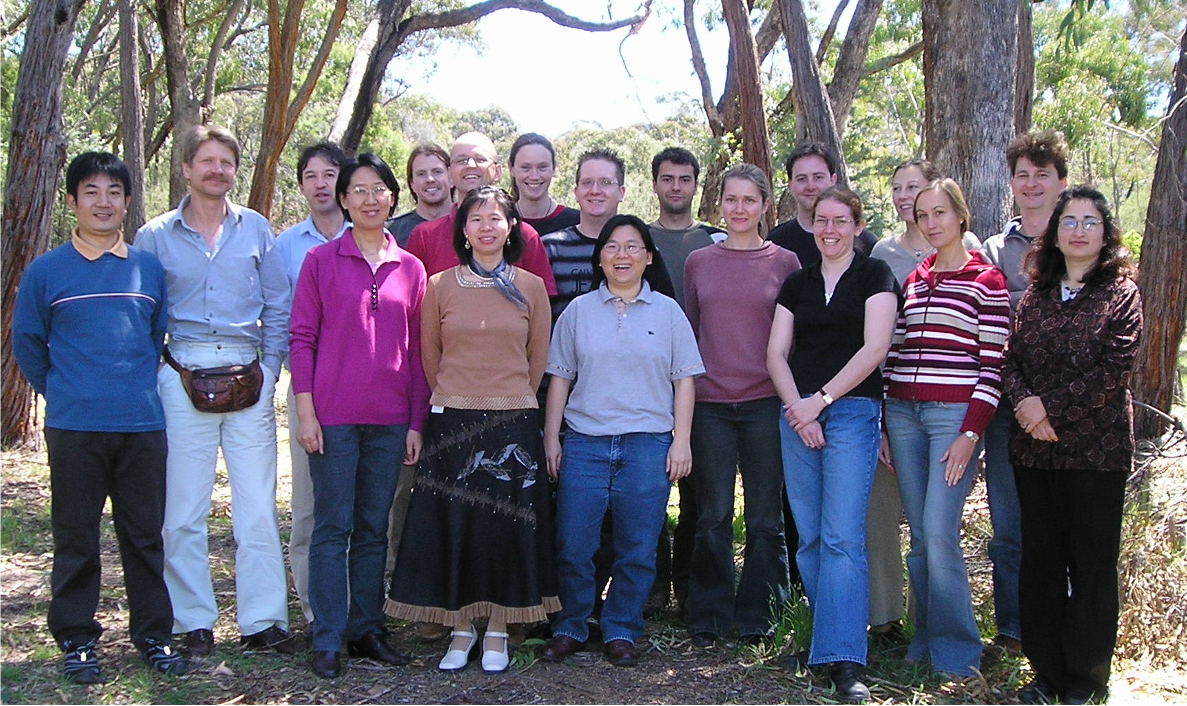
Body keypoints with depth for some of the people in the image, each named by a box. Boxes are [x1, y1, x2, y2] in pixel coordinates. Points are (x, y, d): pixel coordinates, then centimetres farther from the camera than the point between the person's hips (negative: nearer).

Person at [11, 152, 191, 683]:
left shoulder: (150, 269, 8)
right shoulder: (45, 271, 1)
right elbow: (27, 342, 10)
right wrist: (61, 392, 10)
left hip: (143, 425, 2)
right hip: (74, 429, -2)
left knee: (145, 534, 8)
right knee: (76, 539, 6)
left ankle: (153, 634, 19)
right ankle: (76, 639, 18)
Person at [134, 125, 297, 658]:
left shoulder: (256, 230, 10)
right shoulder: (155, 236, 7)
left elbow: (278, 307, 12)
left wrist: (269, 368, 4)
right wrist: (153, 373, 0)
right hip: (183, 378, -1)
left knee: (258, 506, 1)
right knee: (184, 509, 2)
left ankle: (262, 622, 7)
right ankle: (193, 624, 12)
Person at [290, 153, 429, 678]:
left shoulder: (410, 269, 9)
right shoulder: (321, 260, 2)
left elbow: (417, 349, 10)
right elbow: (302, 337, 0)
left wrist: (416, 422, 6)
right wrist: (305, 412, -7)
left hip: (390, 419, 3)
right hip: (333, 415, -3)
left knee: (374, 530, 10)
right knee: (333, 528, 1)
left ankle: (367, 630, 20)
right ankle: (328, 640, 8)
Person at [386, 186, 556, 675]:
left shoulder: (531, 287, 4)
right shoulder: (440, 286, 4)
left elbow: (537, 359, 10)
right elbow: (429, 355, 11)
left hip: (513, 423, 0)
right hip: (453, 422, 0)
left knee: (507, 525, 3)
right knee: (452, 524, 2)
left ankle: (497, 631, 16)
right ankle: (461, 629, 16)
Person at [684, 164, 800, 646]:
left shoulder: (785, 262, 4)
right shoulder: (698, 262, 9)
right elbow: (689, 331, 14)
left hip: (764, 402, -1)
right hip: (709, 403, 1)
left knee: (764, 516, 6)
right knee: (713, 516, 5)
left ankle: (757, 616, 18)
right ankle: (708, 617, 16)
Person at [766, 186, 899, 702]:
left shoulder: (874, 275, 5)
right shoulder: (797, 282, 16)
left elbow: (874, 348, -6)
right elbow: (776, 354, 9)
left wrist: (820, 400, -10)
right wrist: (797, 408, -6)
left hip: (852, 412, -4)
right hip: (797, 414, 5)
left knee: (842, 537, -11)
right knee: (809, 537, 5)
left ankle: (845, 661, -13)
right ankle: (824, 638, 15)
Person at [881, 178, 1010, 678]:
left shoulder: (987, 281, 0)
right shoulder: (912, 280, 16)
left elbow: (992, 366, -5)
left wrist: (970, 434, -12)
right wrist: (882, 426, 9)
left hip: (955, 415, -5)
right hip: (902, 413, 5)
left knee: (939, 533, -11)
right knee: (919, 536, 8)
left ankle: (956, 650, 2)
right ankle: (925, 639, 18)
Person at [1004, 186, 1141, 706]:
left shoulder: (1121, 295, 0)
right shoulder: (1035, 296, 13)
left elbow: (1113, 370, -11)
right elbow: (1011, 360, 7)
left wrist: (1052, 409, -15)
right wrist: (1025, 402, -12)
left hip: (1095, 449, -4)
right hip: (1034, 449, 4)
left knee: (1091, 563, 3)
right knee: (1040, 560, 8)